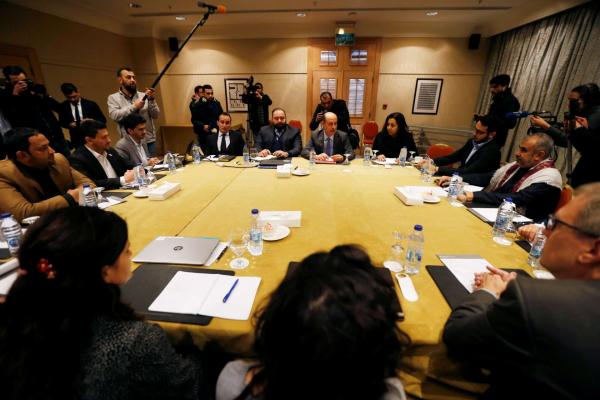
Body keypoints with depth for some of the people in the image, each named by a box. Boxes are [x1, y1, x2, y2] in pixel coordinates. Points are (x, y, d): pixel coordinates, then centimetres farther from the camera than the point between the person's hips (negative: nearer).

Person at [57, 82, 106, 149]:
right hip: (76, 139, 1)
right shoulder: (63, 106, 1)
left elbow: (103, 120, -4)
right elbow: (61, 122, 13)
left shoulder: (90, 104, -5)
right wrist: (69, 124, -9)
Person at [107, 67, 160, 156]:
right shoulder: (113, 98, 6)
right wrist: (134, 107, -11)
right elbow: (115, 116, -10)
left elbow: (155, 115, 2)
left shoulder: (143, 96, 8)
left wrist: (152, 100, -11)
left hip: (149, 141, 2)